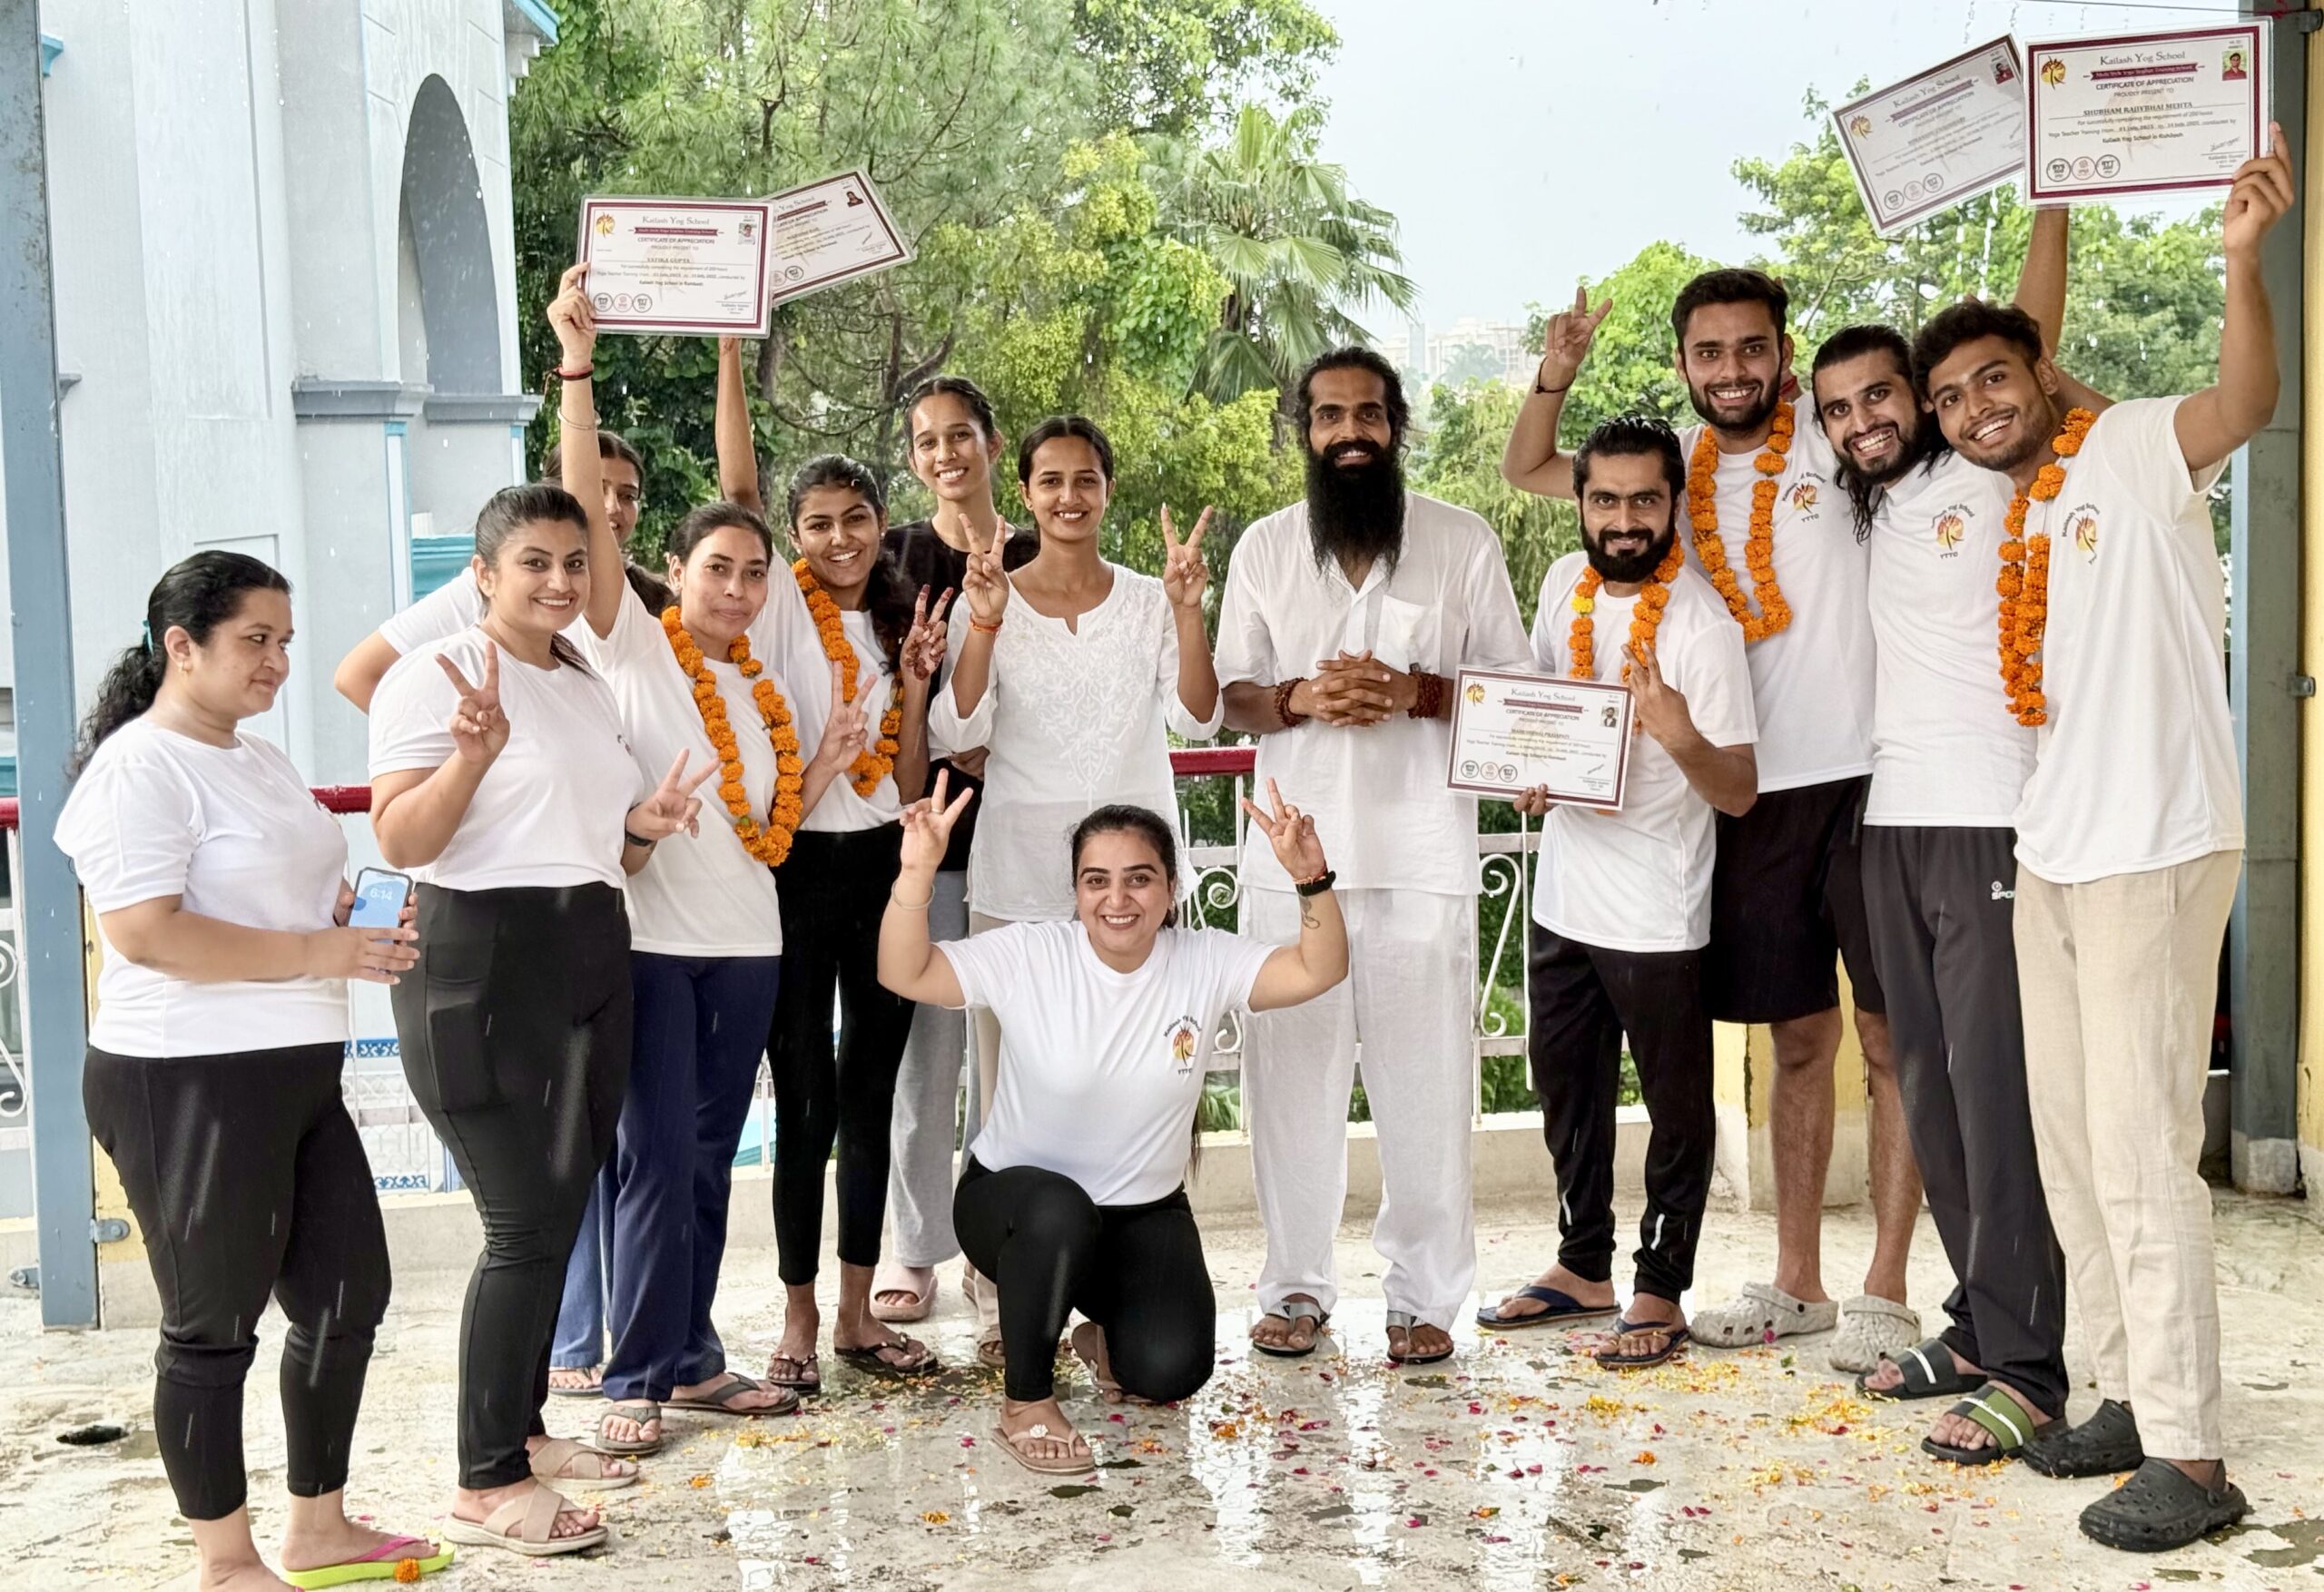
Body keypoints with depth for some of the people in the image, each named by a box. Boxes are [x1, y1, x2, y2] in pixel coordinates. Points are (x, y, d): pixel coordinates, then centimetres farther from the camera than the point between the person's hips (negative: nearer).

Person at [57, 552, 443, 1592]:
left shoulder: (259, 761, 16)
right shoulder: (139, 769, -13)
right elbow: (144, 932, -24)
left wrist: (367, 921, 7)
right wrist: (319, 951, -22)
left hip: (295, 1075, 9)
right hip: (187, 1086, -9)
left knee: (346, 1296, 14)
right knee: (214, 1326, 4)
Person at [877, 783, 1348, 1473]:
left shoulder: (1206, 963, -10)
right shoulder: (1028, 956, -17)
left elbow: (1318, 971, -21)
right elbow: (903, 974, -27)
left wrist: (1311, 879, -38)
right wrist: (917, 873, -43)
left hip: (1144, 1214, 2)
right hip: (1015, 1198, -2)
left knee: (1169, 1370, -20)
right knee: (1058, 1212, -39)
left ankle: (1107, 1332, 20)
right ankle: (1025, 1402, -14)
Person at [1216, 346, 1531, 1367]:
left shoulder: (1463, 543, 5)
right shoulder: (1264, 548, 11)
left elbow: (1514, 688, 5)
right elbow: (1228, 698, 12)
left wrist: (1413, 692, -13)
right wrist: (1301, 698, -9)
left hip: (1422, 851, -2)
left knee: (1425, 1074, -1)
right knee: (1291, 1069, 3)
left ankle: (1425, 1295, 11)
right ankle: (1296, 1284, 15)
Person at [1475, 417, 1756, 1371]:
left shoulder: (1703, 625, -18)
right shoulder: (1566, 584, 1)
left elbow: (1739, 794, -18)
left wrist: (1681, 736, -37)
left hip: (1656, 915, -7)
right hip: (1565, 893, 7)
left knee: (1676, 1106, 6)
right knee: (1567, 1089, 19)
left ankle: (1660, 1292, 21)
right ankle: (1584, 1266, 36)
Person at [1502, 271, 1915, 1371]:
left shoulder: (1837, 445, -2)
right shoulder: (1676, 465, 11)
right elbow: (1529, 470, 20)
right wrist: (1555, 374, 6)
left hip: (1867, 780, -4)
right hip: (1760, 795, 4)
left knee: (1892, 1037, -1)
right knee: (1798, 1043, 13)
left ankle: (1886, 1292, 7)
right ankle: (1796, 1283, 23)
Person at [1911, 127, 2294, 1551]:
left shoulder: (2130, 449, -7)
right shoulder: (2013, 514, 16)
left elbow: (2245, 401, -28)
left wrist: (2244, 258, -43)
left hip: (2155, 851, -9)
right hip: (2052, 855, 9)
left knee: (2142, 1147, -8)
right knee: (2071, 1137, 13)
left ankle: (2191, 1457, -1)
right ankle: (2132, 1395, 26)